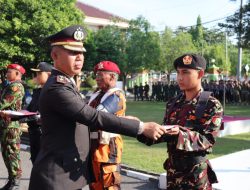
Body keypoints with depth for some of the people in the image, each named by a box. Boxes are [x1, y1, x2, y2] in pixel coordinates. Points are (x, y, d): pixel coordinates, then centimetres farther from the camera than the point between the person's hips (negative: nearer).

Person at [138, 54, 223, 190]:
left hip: (196, 173, -5)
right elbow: (166, 133, 9)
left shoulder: (212, 105, -9)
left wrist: (180, 133, -31)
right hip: (173, 169, 5)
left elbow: (207, 139, -16)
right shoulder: (173, 103, 6)